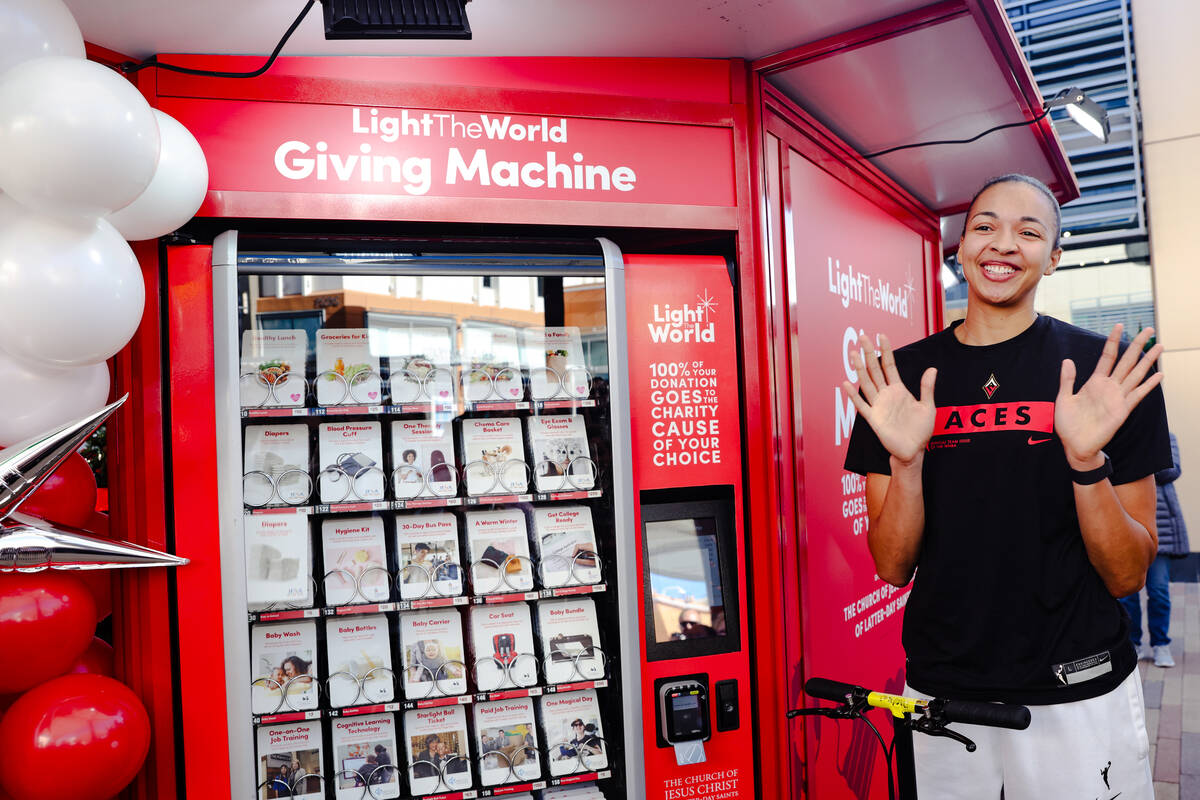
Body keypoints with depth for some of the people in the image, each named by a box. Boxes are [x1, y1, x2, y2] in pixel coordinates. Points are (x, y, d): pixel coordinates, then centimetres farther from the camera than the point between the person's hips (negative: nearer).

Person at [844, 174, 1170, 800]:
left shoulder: (1110, 372, -5)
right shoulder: (901, 377, -2)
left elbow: (1127, 576, -6)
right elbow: (893, 568, -4)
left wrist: (1086, 459, -22)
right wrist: (907, 460, -21)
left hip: (1078, 694, -1)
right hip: (940, 690, 1)